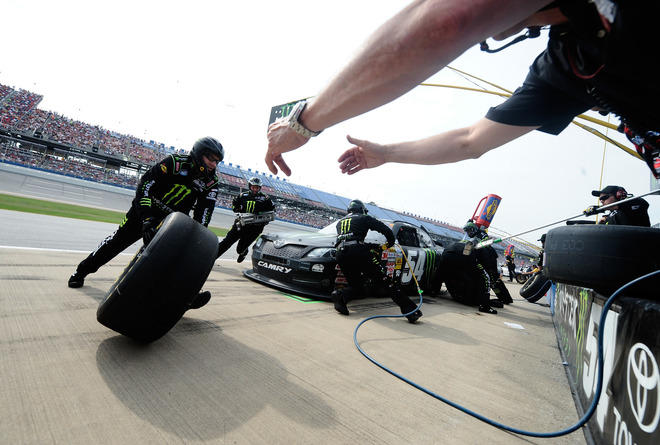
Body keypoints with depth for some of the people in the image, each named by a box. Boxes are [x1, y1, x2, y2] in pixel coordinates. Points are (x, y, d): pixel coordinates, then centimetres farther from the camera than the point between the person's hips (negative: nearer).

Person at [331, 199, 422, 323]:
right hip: (357, 251, -4)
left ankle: (341, 295, -15)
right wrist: (391, 243, 24)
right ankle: (410, 310, -7)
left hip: (340, 254, 5)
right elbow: (386, 230, 7)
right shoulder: (364, 218, 16)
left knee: (357, 286, 15)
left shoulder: (340, 222, 29)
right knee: (384, 280, -2)